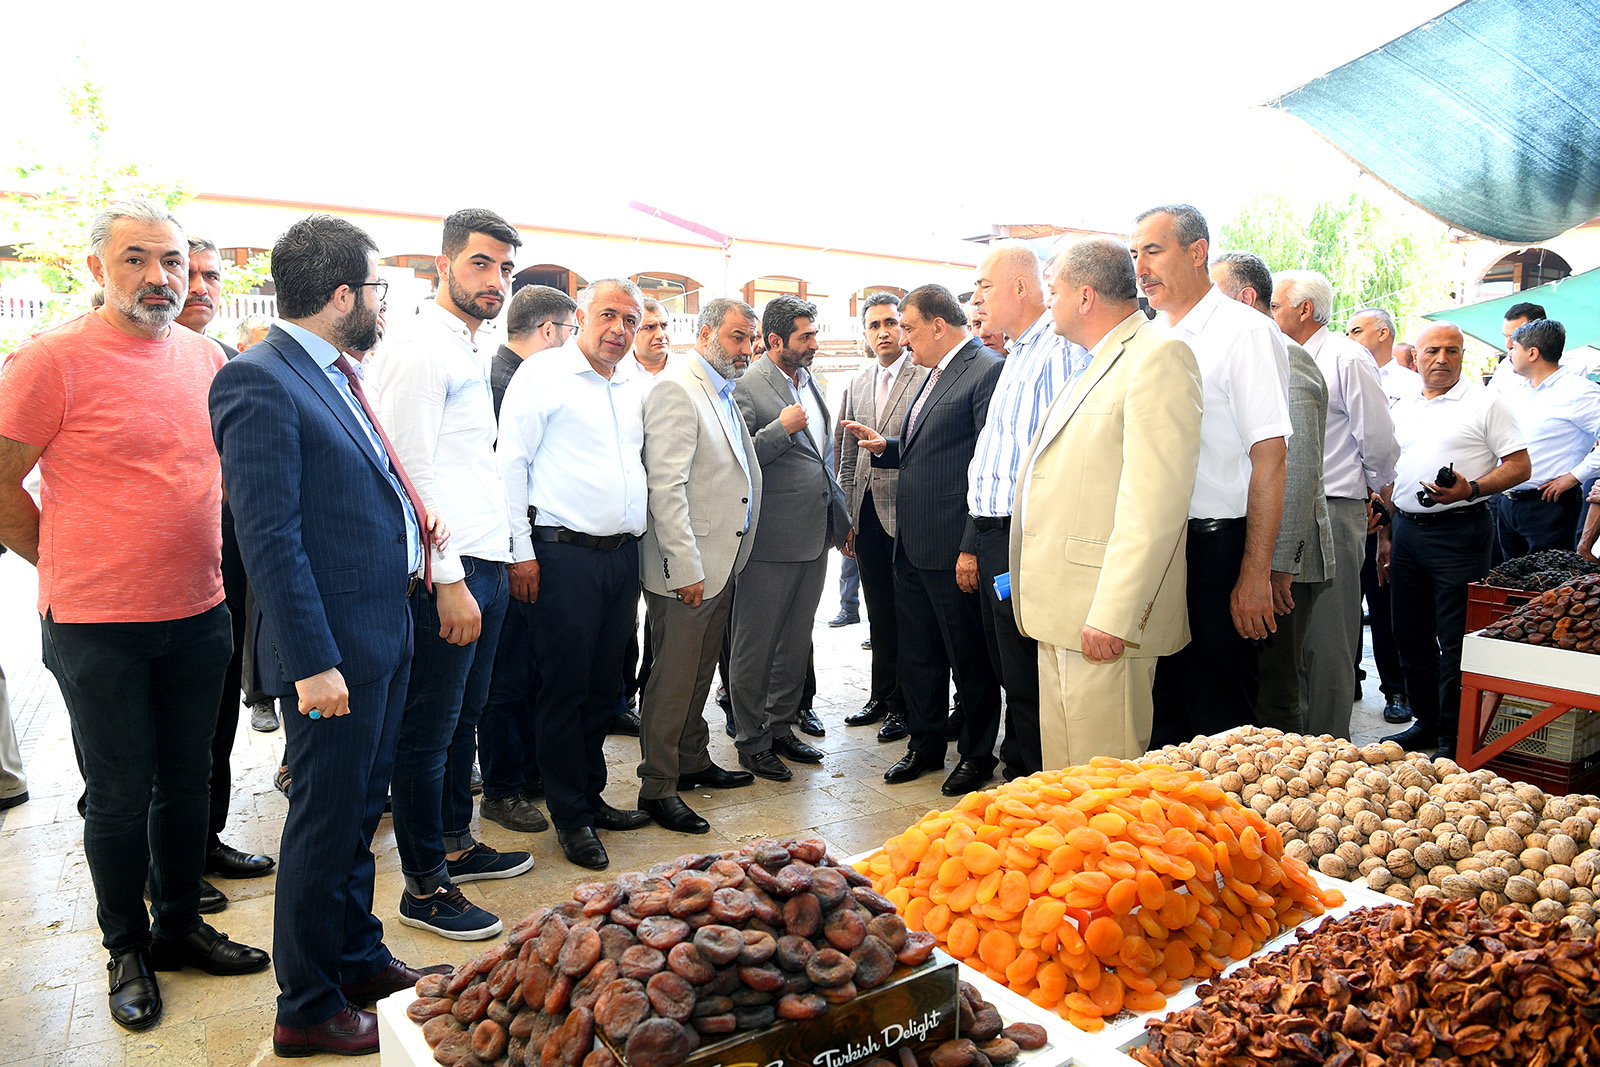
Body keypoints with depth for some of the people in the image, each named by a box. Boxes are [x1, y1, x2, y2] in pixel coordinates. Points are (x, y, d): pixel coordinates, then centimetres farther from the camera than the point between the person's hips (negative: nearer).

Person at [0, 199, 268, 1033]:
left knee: (187, 783, 16)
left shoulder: (207, 359, 4)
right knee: (120, 796, 8)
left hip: (198, 614, 5)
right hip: (96, 625, -5)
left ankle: (180, 926, 35)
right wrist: (69, 568, -1)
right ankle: (126, 948, 29)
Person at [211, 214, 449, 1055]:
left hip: (385, 632, 9)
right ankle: (307, 1010, 24)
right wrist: (313, 661, -23)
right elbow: (269, 535, -22)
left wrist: (409, 522, 7)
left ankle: (359, 959, 39)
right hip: (333, 646, -9)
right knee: (326, 824, 5)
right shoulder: (258, 381, -17)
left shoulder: (336, 372, 11)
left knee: (358, 812, 21)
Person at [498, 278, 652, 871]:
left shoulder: (632, 393, 16)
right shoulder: (541, 377, -3)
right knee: (565, 687, 1)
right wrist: (521, 552, -12)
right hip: (562, 555, -6)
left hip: (622, 555, 6)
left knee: (604, 687, 14)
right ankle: (570, 816, 15)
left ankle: (591, 796, 29)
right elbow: (511, 463, -8)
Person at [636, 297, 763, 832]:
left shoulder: (724, 393, 17)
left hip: (722, 562, 9)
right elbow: (666, 487, -20)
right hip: (687, 566, -9)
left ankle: (693, 762, 32)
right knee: (673, 678, -1)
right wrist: (687, 567, -22)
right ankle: (657, 787, 10)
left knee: (700, 671, 18)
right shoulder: (676, 388, -13)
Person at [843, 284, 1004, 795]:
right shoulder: (933, 374, 16)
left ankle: (978, 754, 23)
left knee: (969, 657, 7)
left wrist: (973, 548, -20)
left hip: (952, 547, -9)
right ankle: (925, 745, 32)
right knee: (917, 653, 17)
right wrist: (885, 446, 6)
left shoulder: (988, 371, -13)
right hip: (911, 543, 9)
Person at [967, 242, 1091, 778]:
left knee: (1026, 685, -2)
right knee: (1008, 670, 18)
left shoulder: (1061, 347, -13)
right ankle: (1016, 772, 31)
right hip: (994, 537, 10)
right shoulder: (1018, 355, 19)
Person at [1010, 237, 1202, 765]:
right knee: (1063, 774, 16)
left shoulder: (1159, 356, -11)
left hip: (1104, 621, -9)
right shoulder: (1096, 365, 21)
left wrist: (1111, 616, -23)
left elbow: (1154, 502, -20)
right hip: (1062, 616, 10)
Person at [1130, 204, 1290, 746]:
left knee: (1219, 713, 3)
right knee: (1162, 707, 15)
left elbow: (1270, 457, -14)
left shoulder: (1244, 332, -8)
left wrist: (1254, 575, -18)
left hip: (1215, 546, -6)